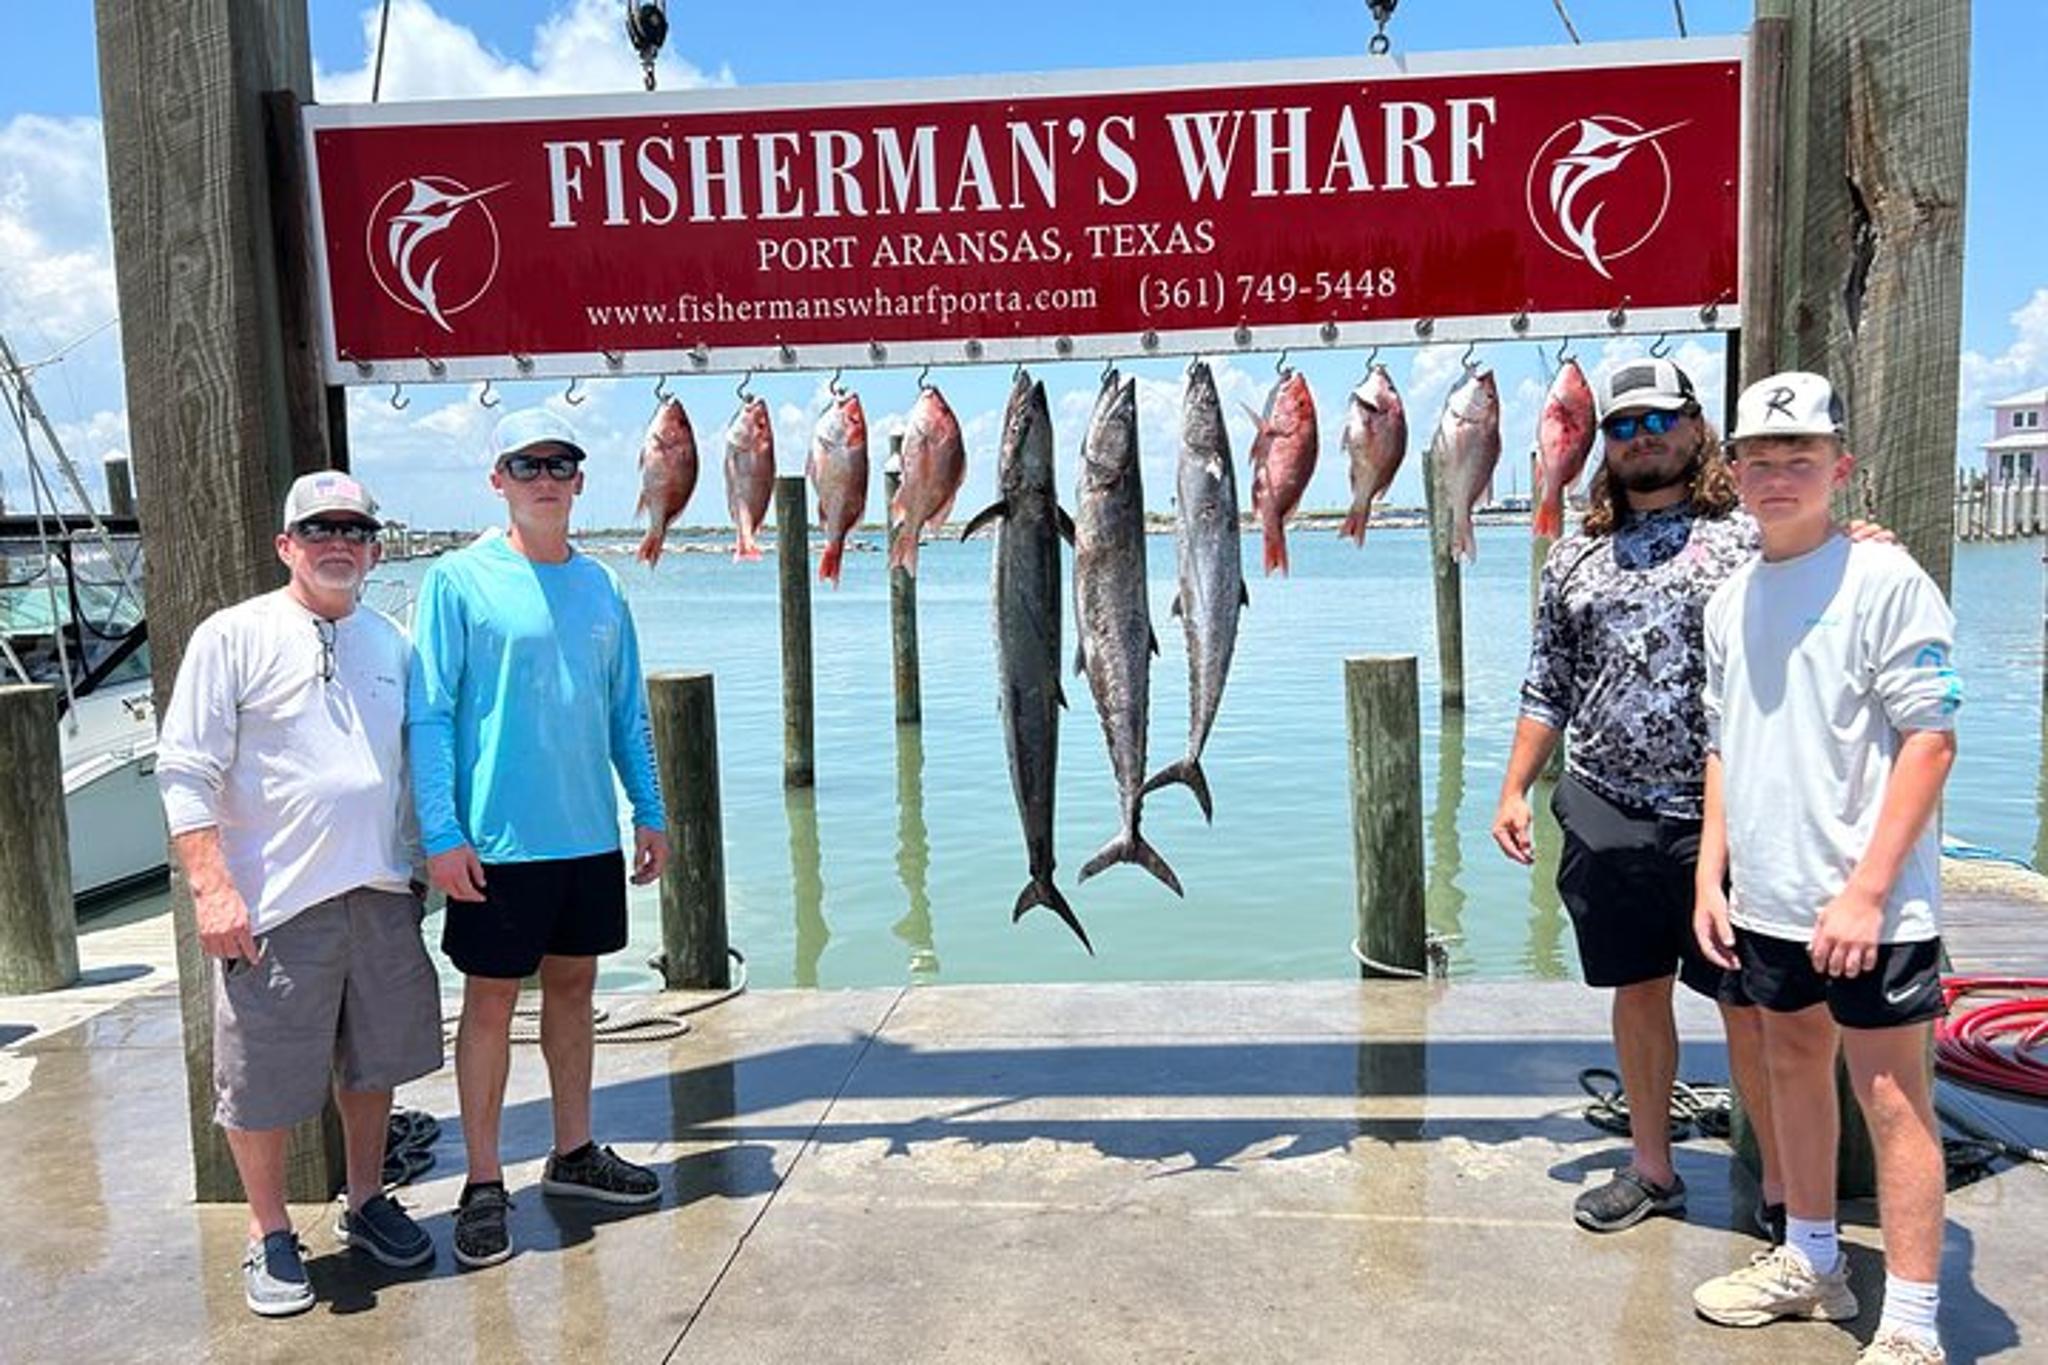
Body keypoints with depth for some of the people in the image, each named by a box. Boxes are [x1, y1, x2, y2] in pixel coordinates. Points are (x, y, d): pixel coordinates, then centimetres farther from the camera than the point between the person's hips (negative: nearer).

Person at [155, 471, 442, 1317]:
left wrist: (417, 865, 17)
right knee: (263, 1083, 4)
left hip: (381, 896, 5)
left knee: (374, 1060, 16)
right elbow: (185, 772, -9)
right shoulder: (234, 636, -6)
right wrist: (212, 888, -16)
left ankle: (366, 1202, 34)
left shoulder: (389, 642, 11)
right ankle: (269, 1238, 23)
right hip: (276, 903, -5)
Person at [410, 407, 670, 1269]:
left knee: (573, 984, 15)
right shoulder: (459, 581, -7)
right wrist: (441, 833, -14)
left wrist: (650, 811, 10)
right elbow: (428, 715, -9)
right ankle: (483, 1184, 17)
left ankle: (573, 1153, 30)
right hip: (497, 841, -5)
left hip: (590, 835, 5)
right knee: (491, 999, 4)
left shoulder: (600, 586, 8)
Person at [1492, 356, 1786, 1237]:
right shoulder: (1574, 558, 12)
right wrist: (1513, 790, 9)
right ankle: (1651, 1170, 29)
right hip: (1607, 817, 4)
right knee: (1638, 995, 14)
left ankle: (1784, 1188, 19)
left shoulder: (1747, 540, 0)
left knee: (1749, 1007, 3)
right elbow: (1546, 690, 14)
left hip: (1721, 817, -3)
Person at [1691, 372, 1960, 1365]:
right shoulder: (1731, 600, 9)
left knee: (1890, 1097, 2)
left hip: (1868, 905, -7)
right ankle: (1810, 1263, 37)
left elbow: (1930, 738, -15)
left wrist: (1866, 890, -19)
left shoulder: (1884, 579, -10)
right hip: (1767, 900, 7)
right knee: (1793, 1068, 19)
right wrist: (1712, 875, 9)